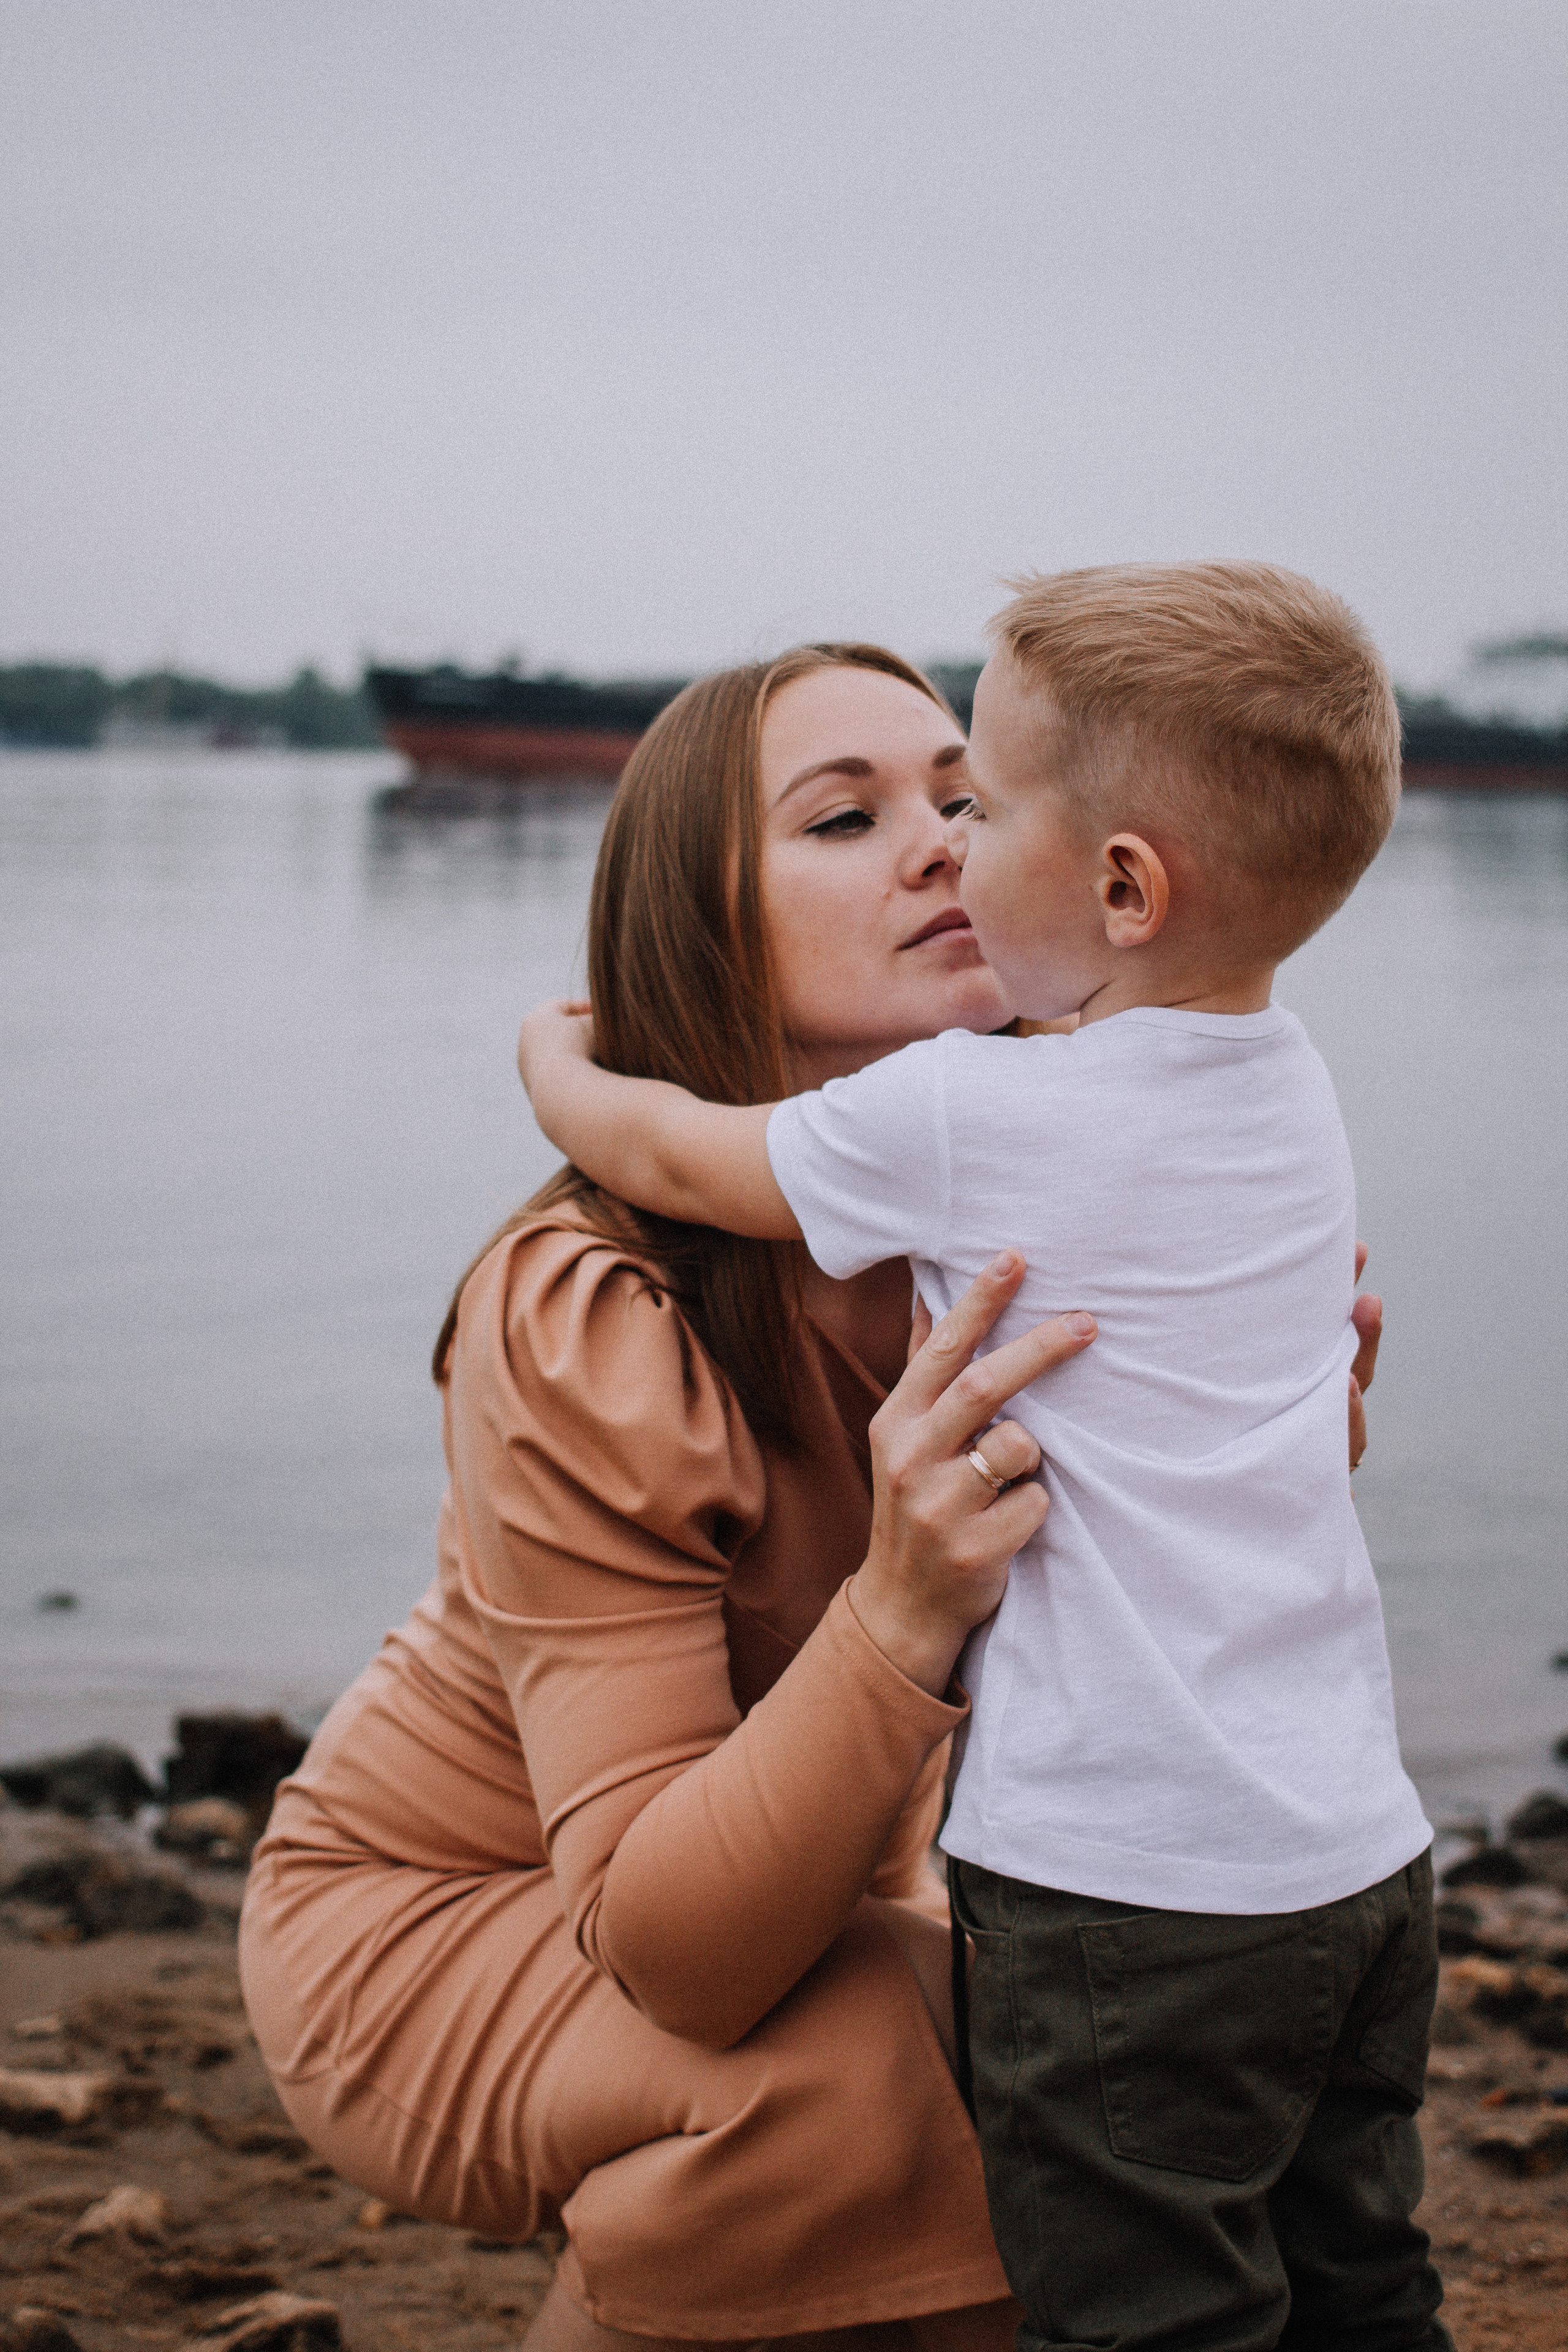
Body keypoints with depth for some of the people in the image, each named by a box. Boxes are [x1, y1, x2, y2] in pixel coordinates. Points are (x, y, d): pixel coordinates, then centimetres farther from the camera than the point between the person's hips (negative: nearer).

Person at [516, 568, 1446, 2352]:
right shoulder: (1291, 1090, 7)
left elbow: (667, 1155, 1)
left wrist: (557, 1062, 20)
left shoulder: (963, 1120, -14)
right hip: (1362, 1851, 8)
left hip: (1134, 1886, -8)